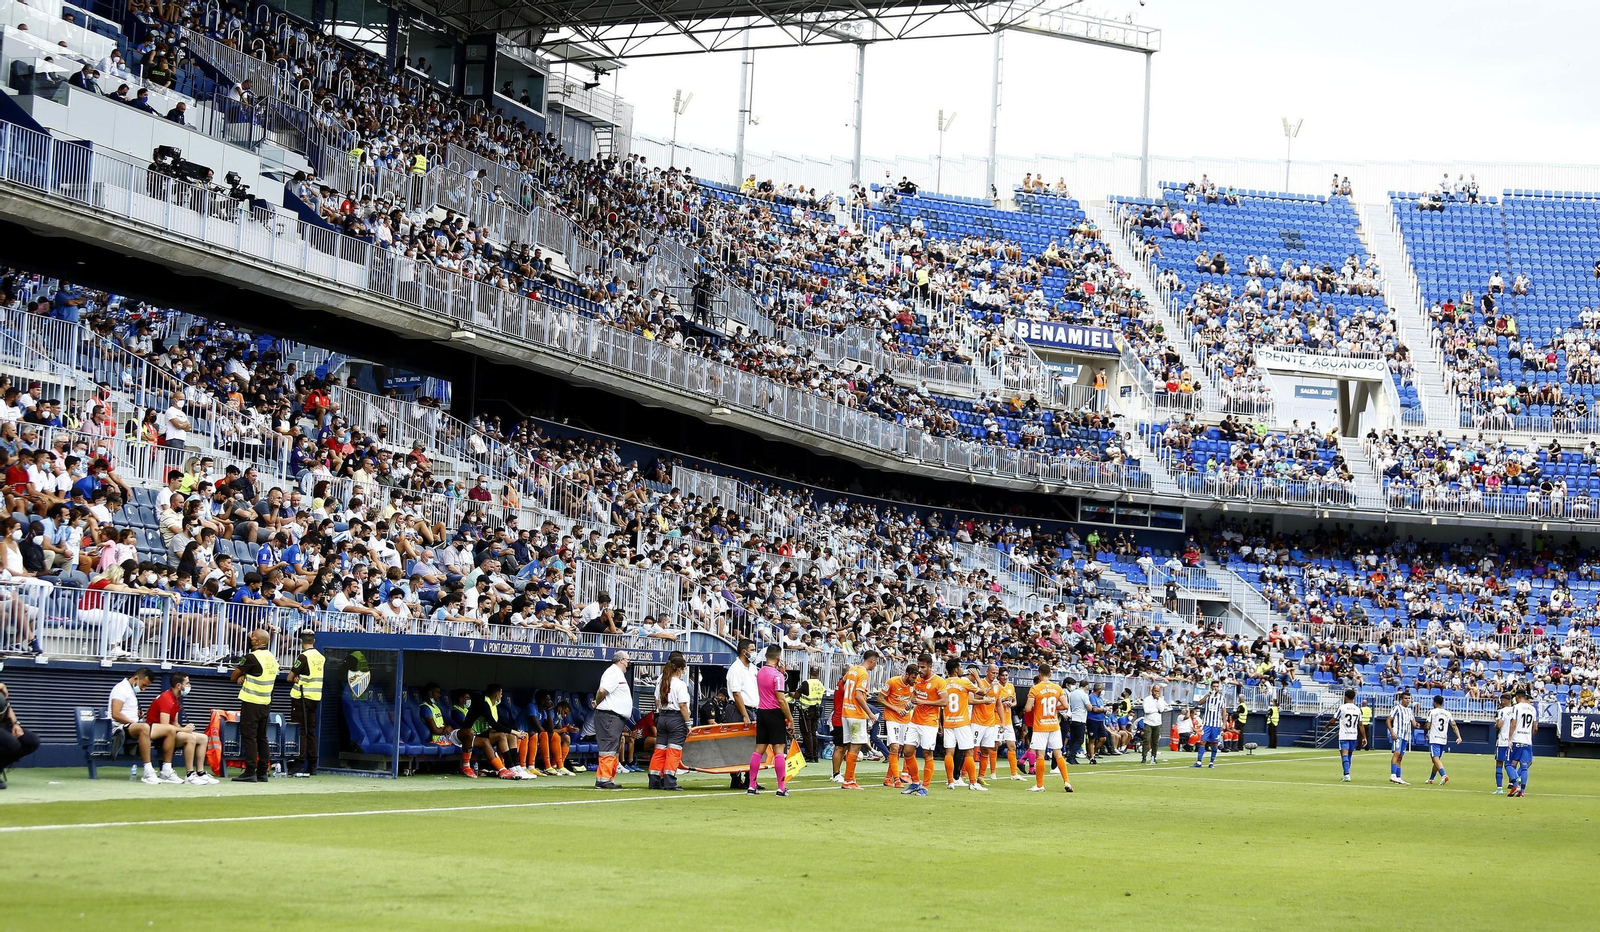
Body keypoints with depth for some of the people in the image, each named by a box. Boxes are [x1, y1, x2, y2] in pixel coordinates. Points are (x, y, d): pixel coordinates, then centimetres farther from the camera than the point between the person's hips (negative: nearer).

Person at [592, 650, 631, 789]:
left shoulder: (618, 674, 23)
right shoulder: (614, 673, -11)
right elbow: (602, 690, -22)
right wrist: (597, 704, -7)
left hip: (617, 718, 11)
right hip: (609, 716, -11)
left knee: (614, 750, 13)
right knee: (608, 748, -13)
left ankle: (609, 779, 17)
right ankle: (603, 779, -16)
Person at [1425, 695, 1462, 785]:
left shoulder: (1432, 712, -4)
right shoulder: (1447, 713, 11)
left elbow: (1428, 726, -6)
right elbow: (1454, 726, 4)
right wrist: (1459, 737, 1)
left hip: (1434, 740, -6)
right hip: (1443, 740, 6)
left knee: (1435, 759, -13)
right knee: (1437, 760, 16)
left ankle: (1444, 775, -34)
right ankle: (1431, 779, 23)